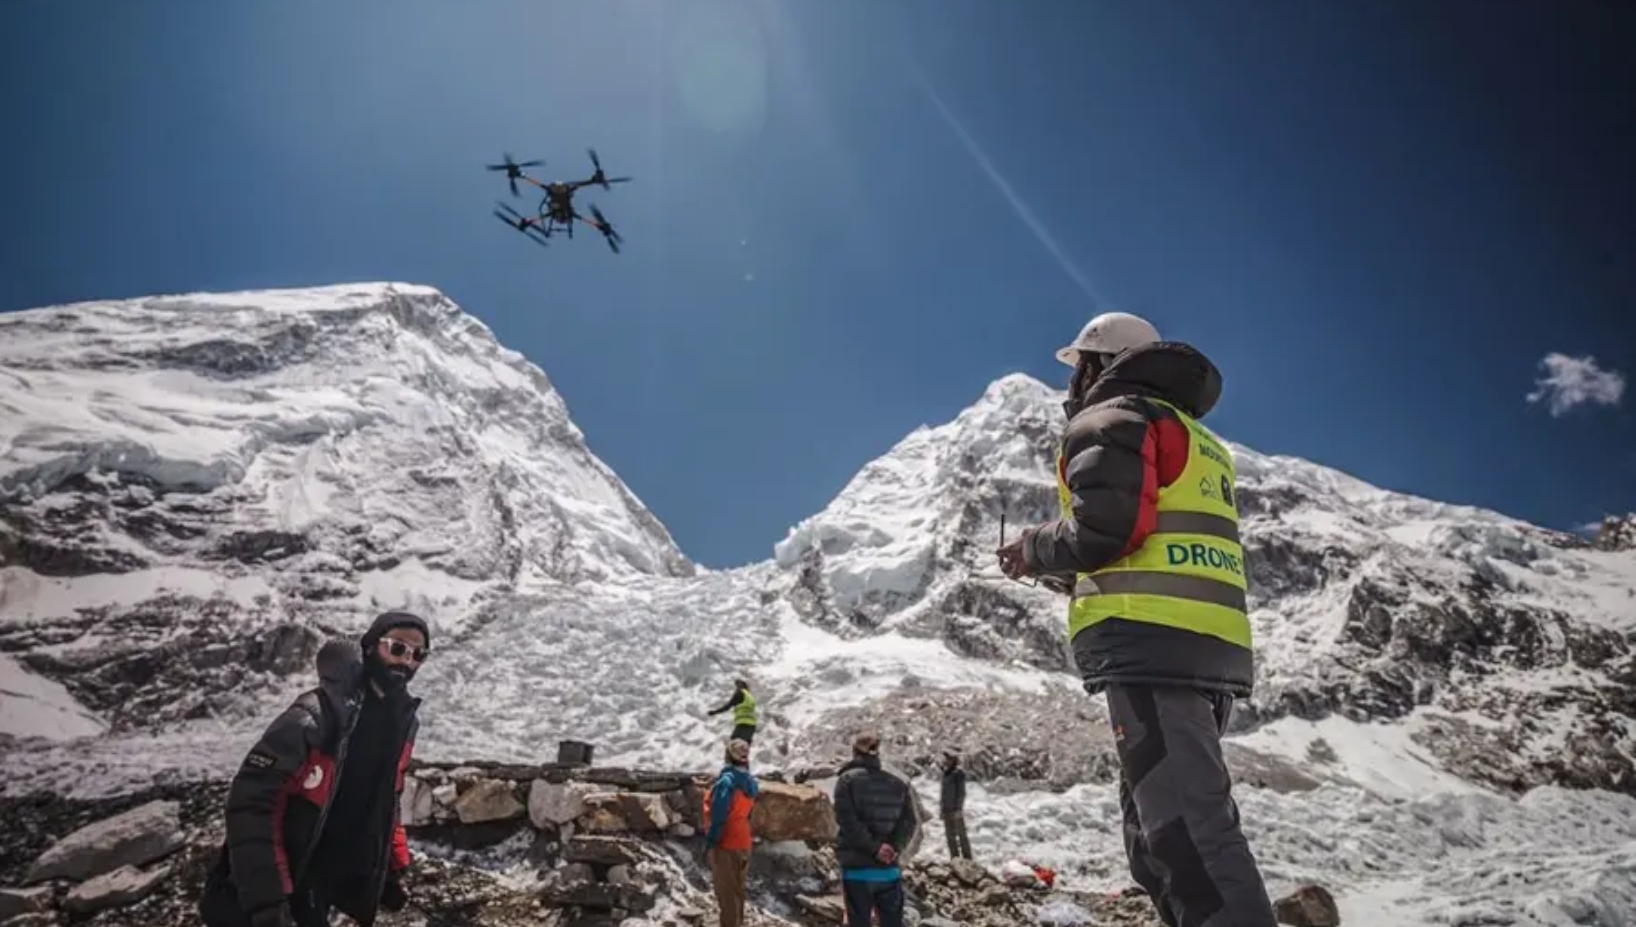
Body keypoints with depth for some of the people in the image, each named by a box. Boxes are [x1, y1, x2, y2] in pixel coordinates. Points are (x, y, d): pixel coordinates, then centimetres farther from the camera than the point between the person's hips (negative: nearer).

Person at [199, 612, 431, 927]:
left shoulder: (405, 719, 0)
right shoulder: (316, 714, -24)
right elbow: (250, 802, -24)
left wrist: (391, 868, 12)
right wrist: (265, 901, -27)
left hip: (338, 881, 6)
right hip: (289, 881, -6)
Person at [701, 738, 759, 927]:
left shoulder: (727, 780, -22)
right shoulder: (750, 781, 3)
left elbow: (718, 817, -23)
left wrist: (709, 843, -17)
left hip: (725, 843, -8)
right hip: (742, 841, 8)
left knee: (726, 890, 2)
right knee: (738, 887, 19)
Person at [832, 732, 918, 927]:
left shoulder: (847, 780, -3)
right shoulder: (898, 784, 10)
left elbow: (848, 822, -15)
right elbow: (908, 822, 0)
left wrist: (874, 848, -14)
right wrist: (895, 848, -10)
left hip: (856, 869, -3)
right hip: (889, 870, 3)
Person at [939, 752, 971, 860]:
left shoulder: (958, 773, -10)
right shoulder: (946, 773, 13)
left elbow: (961, 792, -14)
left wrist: (959, 809, -18)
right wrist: (941, 803, 15)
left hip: (955, 809, -8)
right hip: (946, 810, 8)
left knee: (961, 834, -4)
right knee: (950, 835, 11)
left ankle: (967, 858, 0)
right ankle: (954, 858, 18)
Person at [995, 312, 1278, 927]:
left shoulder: (1110, 419, 1)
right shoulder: (1198, 441, 29)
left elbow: (1102, 527, -15)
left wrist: (1035, 551, 5)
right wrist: (1064, 572, 27)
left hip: (1151, 645, -9)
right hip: (1216, 650, 10)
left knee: (1184, 833, -13)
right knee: (1162, 833, 14)